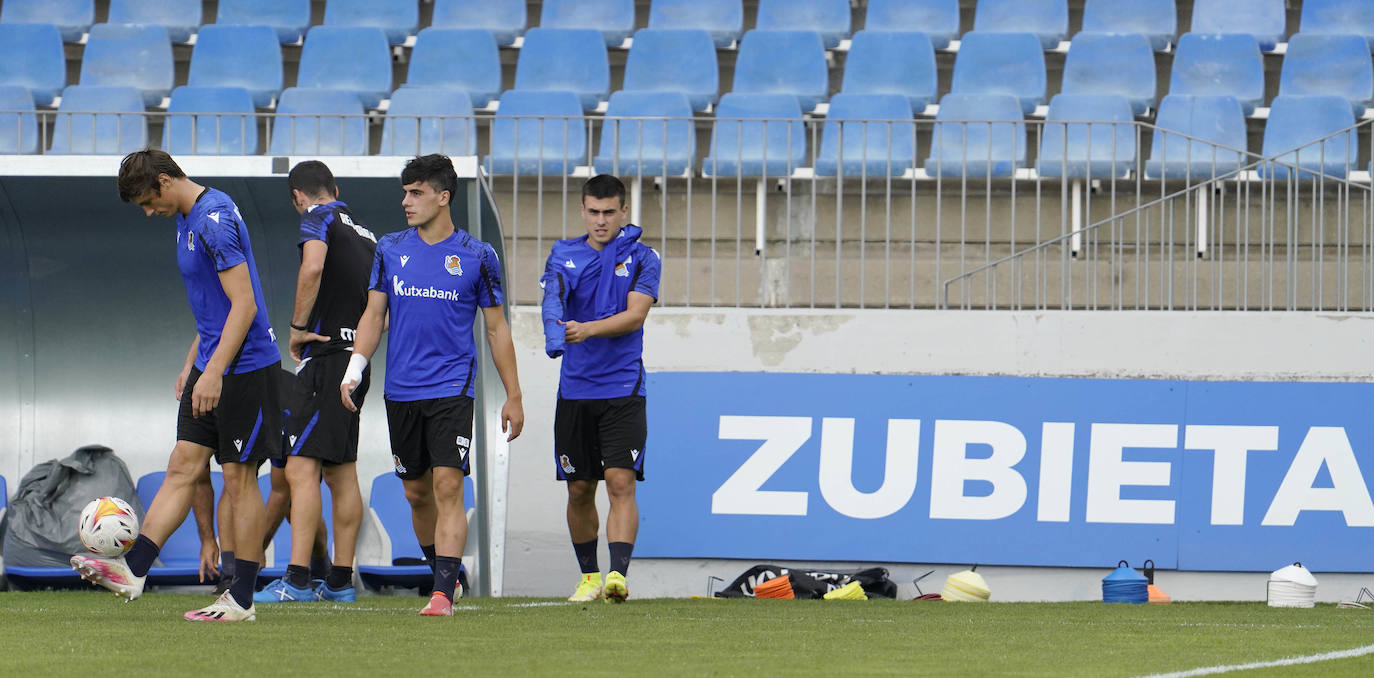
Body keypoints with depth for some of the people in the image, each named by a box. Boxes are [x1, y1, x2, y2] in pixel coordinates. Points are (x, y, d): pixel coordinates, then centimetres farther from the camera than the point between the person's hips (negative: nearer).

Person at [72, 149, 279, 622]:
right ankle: (133, 570, -3)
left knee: (239, 478, -3)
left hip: (245, 367, -9)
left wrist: (215, 371, -26)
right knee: (183, 467, 3)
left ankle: (241, 600, 3)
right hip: (210, 367, 9)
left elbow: (244, 304, -23)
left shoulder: (215, 220, -19)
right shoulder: (188, 219, 13)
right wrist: (192, 363, 23)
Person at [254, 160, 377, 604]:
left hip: (326, 358, -9)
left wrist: (299, 326, -15)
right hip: (356, 363, 9)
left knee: (301, 468, -12)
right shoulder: (364, 233, 19)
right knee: (341, 473, 12)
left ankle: (297, 580, -19)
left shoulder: (318, 218, -5)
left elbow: (313, 267, -25)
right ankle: (341, 580, 13)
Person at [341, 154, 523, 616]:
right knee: (417, 492, 9)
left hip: (452, 387, -4)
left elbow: (496, 328, 6)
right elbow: (373, 315, 8)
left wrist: (513, 396, 5)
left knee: (447, 485, -15)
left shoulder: (477, 256, 1)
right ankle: (445, 573, 28)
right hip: (401, 391, 4)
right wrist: (354, 369, -7)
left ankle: (443, 594, -19)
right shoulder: (390, 250, 8)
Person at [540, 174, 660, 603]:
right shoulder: (565, 255, 8)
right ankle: (588, 575, 22)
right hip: (575, 390, 3)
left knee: (621, 482, -15)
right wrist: (554, 331, -32)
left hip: (623, 390, -3)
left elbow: (635, 314, -11)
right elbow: (553, 298, -9)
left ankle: (618, 575, -23)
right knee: (579, 489, 8)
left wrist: (587, 329, -26)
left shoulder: (641, 258, 1)